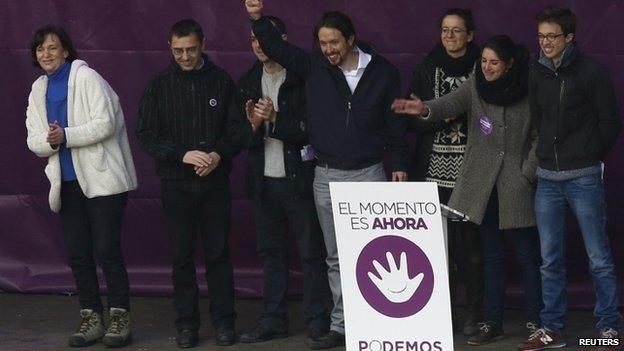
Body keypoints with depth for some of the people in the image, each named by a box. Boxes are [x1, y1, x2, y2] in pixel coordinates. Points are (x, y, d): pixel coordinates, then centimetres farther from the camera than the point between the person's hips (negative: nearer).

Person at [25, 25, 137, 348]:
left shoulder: (86, 78, -8)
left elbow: (105, 124, -16)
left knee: (107, 250, -6)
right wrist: (50, 141, -13)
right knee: (77, 254, 8)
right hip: (68, 183, 7)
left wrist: (65, 136, -20)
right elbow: (34, 140, 9)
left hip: (102, 178, -7)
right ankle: (91, 318, 17)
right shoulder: (39, 90, 12)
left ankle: (120, 318, 3)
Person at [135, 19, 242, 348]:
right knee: (182, 255, 5)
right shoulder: (159, 85, 2)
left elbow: (236, 127, 3)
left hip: (215, 181, 0)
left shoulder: (221, 80, 2)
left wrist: (219, 154, -16)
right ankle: (186, 323, 12)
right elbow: (146, 134, -3)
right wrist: (183, 155, -15)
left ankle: (224, 321, 10)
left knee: (218, 253, 2)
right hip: (176, 183, 0)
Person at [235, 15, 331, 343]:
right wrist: (253, 124, -14)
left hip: (298, 178, -5)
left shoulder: (302, 79, -7)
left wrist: (275, 118, -22)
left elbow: (309, 128, -12)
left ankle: (318, 320, 6)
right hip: (264, 180, 5)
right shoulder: (247, 84, 10)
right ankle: (274, 320, 17)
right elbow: (241, 138, 7)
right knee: (271, 252, 11)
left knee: (312, 251, 0)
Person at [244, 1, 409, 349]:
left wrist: (399, 163, 0)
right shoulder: (314, 66, 0)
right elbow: (275, 46, -3)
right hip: (327, 176, 2)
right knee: (336, 258, 7)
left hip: (369, 175, -2)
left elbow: (396, 122, 3)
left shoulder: (383, 72, -3)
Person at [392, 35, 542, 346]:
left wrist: (527, 174, -7)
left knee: (528, 256, 2)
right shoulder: (475, 86, 0)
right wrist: (425, 109, -39)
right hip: (483, 185, 3)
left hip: (516, 186, -3)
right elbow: (452, 103, -18)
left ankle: (535, 322, 10)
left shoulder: (527, 92, -6)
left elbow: (539, 137, -1)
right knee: (492, 255, 10)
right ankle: (492, 322, 15)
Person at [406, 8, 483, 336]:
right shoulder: (427, 69, 8)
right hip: (435, 169, 2)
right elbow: (412, 120, 4)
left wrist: (459, 112, -10)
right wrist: (443, 116, -11)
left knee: (471, 239, -2)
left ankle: (474, 312, 7)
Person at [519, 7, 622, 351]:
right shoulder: (537, 73, 7)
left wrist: (590, 155, 7)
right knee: (550, 260, 7)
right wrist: (553, 151, 11)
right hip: (547, 177, 5)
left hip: (584, 177, -5)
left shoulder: (592, 71, -7)